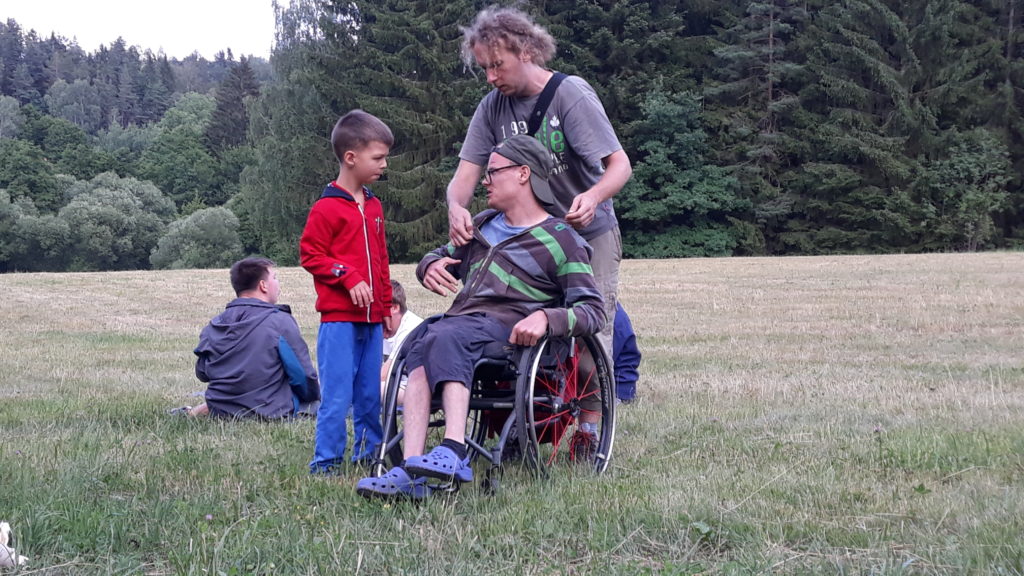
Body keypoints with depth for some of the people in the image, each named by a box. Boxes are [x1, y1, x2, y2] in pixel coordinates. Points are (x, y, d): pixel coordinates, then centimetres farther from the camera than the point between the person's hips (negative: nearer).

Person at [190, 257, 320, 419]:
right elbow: (303, 374, -9)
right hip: (270, 413, -5)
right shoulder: (280, 321, -12)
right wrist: (314, 398, 12)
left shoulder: (213, 325, 3)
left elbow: (202, 374, 9)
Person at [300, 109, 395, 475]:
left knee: (370, 394, 12)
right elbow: (310, 255, -9)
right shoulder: (326, 208, -8)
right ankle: (326, 463, 1)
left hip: (371, 319, 7)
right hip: (339, 318, -7)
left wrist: (387, 306, 22)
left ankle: (369, 454, 22)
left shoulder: (374, 207, 15)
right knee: (337, 395, -6)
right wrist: (349, 278, -17)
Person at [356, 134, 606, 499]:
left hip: (507, 330, -5)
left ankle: (454, 453, -51)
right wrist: (431, 266, 12)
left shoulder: (561, 240, 8)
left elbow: (593, 311, -1)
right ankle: (411, 472, -47)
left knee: (445, 337, -38)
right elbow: (441, 256, 39)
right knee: (421, 354, -32)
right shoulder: (482, 225, 29)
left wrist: (545, 317, -21)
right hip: (459, 324, 5)